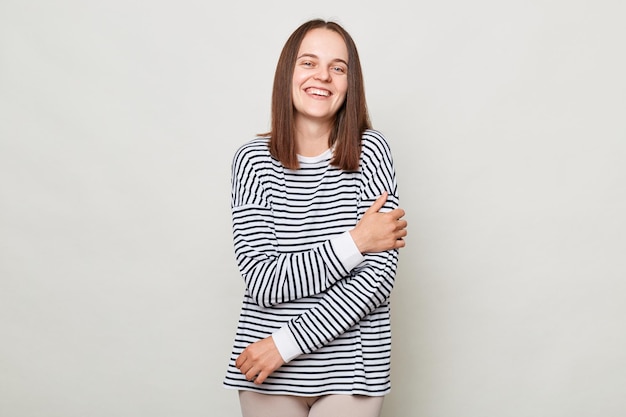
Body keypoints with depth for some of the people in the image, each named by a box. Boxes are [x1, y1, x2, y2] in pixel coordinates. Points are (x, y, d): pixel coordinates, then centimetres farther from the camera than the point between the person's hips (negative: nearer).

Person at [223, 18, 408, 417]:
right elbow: (261, 282, -13)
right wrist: (354, 243, -17)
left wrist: (286, 342, -15)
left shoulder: (370, 152, -7)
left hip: (350, 370, 0)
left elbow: (378, 277, -13)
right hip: (266, 371, 1)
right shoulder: (254, 159, -6)